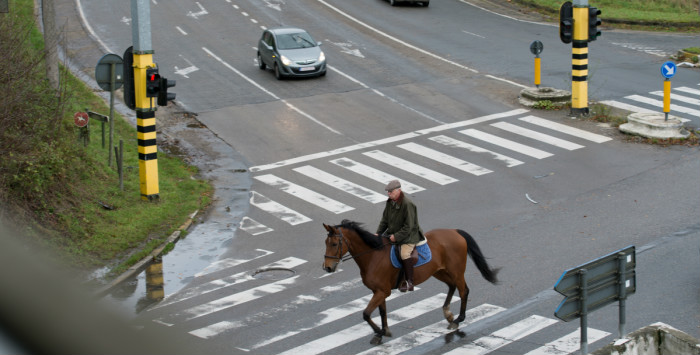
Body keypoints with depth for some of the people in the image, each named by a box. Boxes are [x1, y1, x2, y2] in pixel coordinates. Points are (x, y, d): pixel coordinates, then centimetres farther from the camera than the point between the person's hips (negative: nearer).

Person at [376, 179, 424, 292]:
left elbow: (408, 227, -23)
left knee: (404, 254, -31)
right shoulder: (390, 202, 2)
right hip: (392, 233, 9)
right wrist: (378, 233, -2)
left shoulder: (407, 204, -22)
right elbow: (384, 220, 10)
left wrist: (396, 237, -24)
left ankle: (409, 282, -24)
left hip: (408, 235, -9)